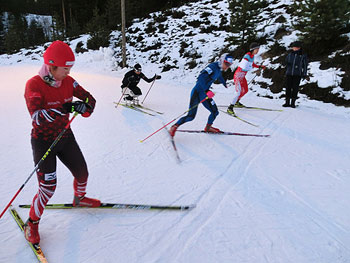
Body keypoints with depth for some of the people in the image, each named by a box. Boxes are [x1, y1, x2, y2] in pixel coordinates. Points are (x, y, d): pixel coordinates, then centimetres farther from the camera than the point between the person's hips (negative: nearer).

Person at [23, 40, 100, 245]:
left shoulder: (68, 82, -5)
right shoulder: (34, 85, -20)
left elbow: (90, 99, -2)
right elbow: (37, 117, -32)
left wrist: (84, 107, -25)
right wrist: (65, 108, -41)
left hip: (65, 137, 5)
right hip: (43, 141, -5)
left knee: (82, 173, 13)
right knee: (48, 187, -8)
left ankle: (79, 198, 45)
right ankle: (32, 222, 18)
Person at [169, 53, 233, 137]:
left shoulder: (219, 69, 12)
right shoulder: (213, 67, -15)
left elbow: (219, 76, 38)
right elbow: (201, 78, -29)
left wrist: (224, 83, 57)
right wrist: (207, 91, -36)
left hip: (204, 94, 8)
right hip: (197, 92, -8)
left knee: (215, 112, 5)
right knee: (191, 116, -13)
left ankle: (208, 127, 30)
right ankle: (174, 126, 4)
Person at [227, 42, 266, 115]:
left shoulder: (252, 56, 5)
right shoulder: (247, 56, -23)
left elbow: (253, 64, 22)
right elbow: (244, 68, -31)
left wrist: (260, 66, 8)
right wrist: (252, 67, -13)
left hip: (242, 76, 9)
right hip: (238, 76, -9)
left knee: (245, 90, 20)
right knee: (238, 92, -15)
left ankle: (236, 102, 39)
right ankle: (230, 108, -6)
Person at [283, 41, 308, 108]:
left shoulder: (303, 56, 2)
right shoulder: (290, 55, 9)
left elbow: (305, 65, 4)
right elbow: (286, 62, 20)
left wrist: (304, 74, 0)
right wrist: (287, 64, -3)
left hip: (297, 75, -3)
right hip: (289, 74, 3)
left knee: (295, 88, 0)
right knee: (288, 88, 3)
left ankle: (293, 102, 8)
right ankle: (287, 102, 11)